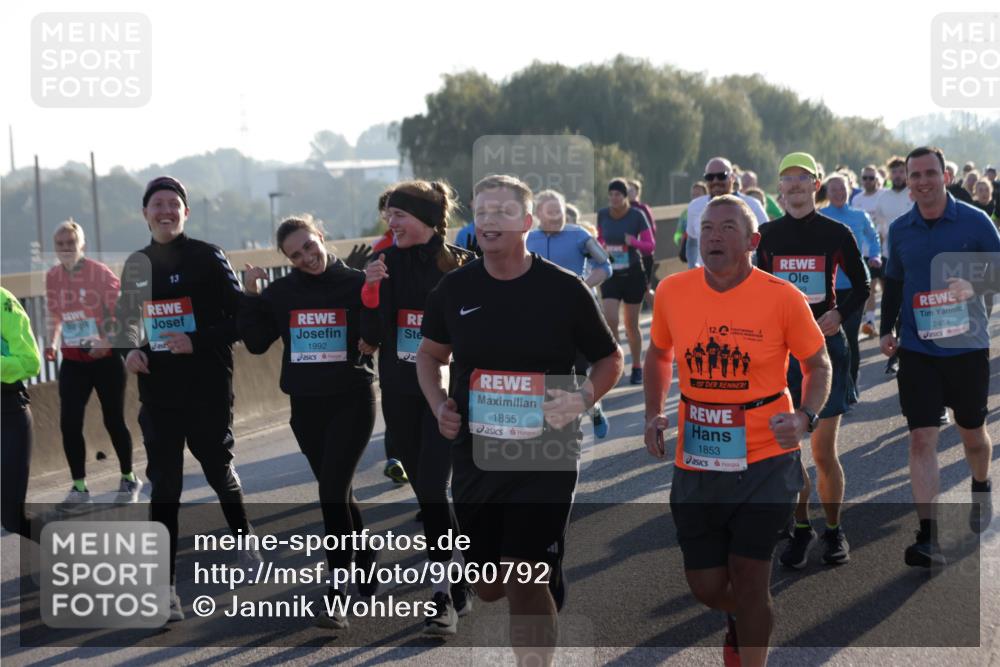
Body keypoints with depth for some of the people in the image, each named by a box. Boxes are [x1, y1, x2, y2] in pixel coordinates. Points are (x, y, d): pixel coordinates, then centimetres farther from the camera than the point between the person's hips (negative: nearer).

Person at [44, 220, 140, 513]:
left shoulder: (101, 273, -11)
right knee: (69, 423, -5)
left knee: (113, 421, 6)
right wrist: (52, 344, -2)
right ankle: (79, 488, 5)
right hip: (72, 362, 4)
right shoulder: (52, 277, 2)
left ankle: (129, 479, 25)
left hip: (106, 359, -4)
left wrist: (107, 341, -28)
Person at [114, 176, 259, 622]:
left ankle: (244, 540, 41)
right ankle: (165, 585, 0)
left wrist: (197, 341, -22)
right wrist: (130, 351, -2)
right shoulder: (137, 265, 8)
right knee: (164, 488, -1)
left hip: (208, 388, -3)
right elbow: (128, 322, 19)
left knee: (219, 472, 13)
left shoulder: (207, 258, -6)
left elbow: (241, 317, -9)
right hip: (158, 391, 3)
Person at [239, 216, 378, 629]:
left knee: (332, 492, -13)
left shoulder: (356, 283, -5)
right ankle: (365, 562, 35)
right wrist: (251, 297, -6)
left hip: (352, 401, -4)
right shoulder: (280, 292, 4)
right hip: (305, 405, 4)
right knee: (338, 493, 14)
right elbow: (256, 342, 3)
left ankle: (336, 594, -9)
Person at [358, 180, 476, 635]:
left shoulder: (462, 265, -7)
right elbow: (371, 337, -2)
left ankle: (444, 593, -10)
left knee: (432, 486, -15)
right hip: (399, 393, 5)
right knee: (425, 490, 10)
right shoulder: (387, 264, 2)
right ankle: (457, 585, 24)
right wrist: (371, 289, -15)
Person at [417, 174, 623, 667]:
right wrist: (439, 405, -1)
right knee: (488, 588, 13)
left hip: (546, 459, -4)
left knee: (525, 584, -9)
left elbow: (609, 359, 5)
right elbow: (430, 354, 17)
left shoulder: (564, 290, -7)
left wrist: (583, 399, -14)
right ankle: (546, 575, 48)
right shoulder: (454, 289, 0)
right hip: (475, 457, 4)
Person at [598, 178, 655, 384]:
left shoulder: (637, 216, -10)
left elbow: (651, 245, -7)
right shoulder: (602, 215, -1)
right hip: (611, 275, 2)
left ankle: (637, 367, 22)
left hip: (633, 274, -2)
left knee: (631, 325, 6)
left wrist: (633, 241, -24)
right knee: (610, 321, -15)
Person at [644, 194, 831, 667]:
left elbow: (818, 365, 2)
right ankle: (739, 618, 46)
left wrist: (805, 417, -15)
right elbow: (658, 354, 18)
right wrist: (653, 416, 6)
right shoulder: (672, 291, -1)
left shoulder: (782, 298, -10)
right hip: (696, 464, 3)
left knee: (749, 579, -2)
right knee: (706, 587, 9)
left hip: (765, 460, -3)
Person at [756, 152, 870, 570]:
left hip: (825, 345, -2)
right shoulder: (768, 234, 4)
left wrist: (840, 315, -10)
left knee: (823, 451, -1)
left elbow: (862, 285, 6)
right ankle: (801, 531, 17)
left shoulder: (836, 233, -2)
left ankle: (834, 531, 16)